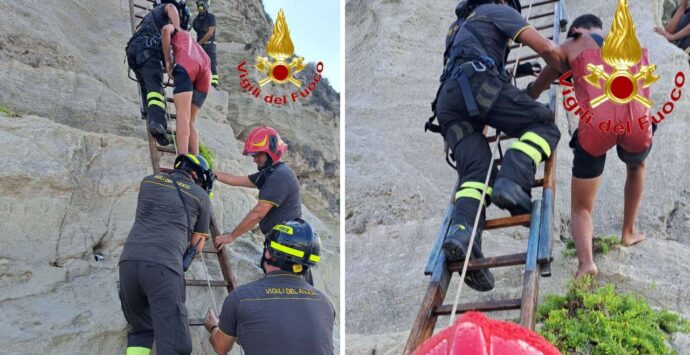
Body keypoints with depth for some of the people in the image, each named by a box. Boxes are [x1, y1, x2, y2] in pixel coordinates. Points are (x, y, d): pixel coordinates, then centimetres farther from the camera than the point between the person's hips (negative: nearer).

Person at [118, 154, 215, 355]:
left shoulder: (149, 180, 24)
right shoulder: (201, 196, 16)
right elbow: (198, 244, 25)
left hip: (128, 261, 4)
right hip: (164, 266, -4)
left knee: (140, 330, 23)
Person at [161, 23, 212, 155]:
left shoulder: (175, 30, 29)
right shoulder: (191, 40, 46)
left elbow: (166, 29, 4)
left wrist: (167, 61, 7)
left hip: (186, 65, -6)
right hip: (205, 71, 6)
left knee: (182, 114, -18)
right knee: (189, 121, 7)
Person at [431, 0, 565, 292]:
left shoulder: (463, 25, 41)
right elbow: (545, 48, 8)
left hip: (447, 103, 7)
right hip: (477, 83, -6)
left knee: (476, 172, -9)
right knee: (543, 124, -3)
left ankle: (461, 230, -37)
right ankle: (513, 182, -29)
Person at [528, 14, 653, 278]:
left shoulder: (570, 48, 21)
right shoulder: (634, 43, 29)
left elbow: (534, 91, 30)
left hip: (595, 124, -2)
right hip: (637, 121, 2)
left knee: (580, 208, 12)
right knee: (636, 165, 40)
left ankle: (585, 260, -14)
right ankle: (629, 232, 39)